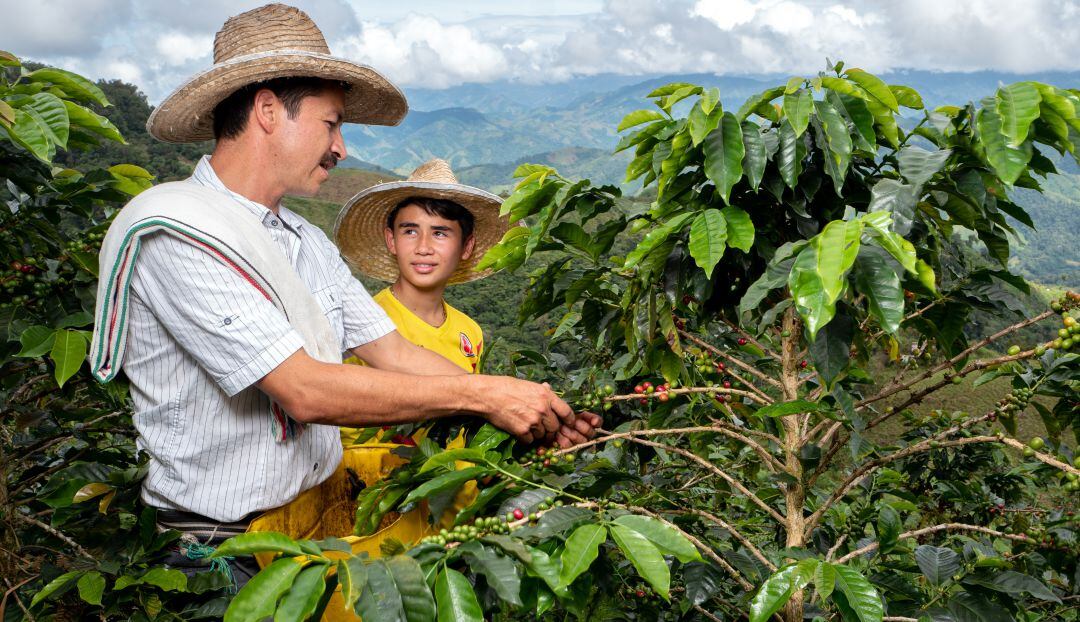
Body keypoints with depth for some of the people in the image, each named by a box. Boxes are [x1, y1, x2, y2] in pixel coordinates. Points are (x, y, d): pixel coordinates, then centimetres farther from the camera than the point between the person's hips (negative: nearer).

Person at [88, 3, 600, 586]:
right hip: (221, 546, -7)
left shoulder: (308, 242, 11)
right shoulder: (169, 227, -16)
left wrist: (535, 411, -5)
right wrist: (481, 394, -19)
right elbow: (305, 391, -23)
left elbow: (393, 353, 6)